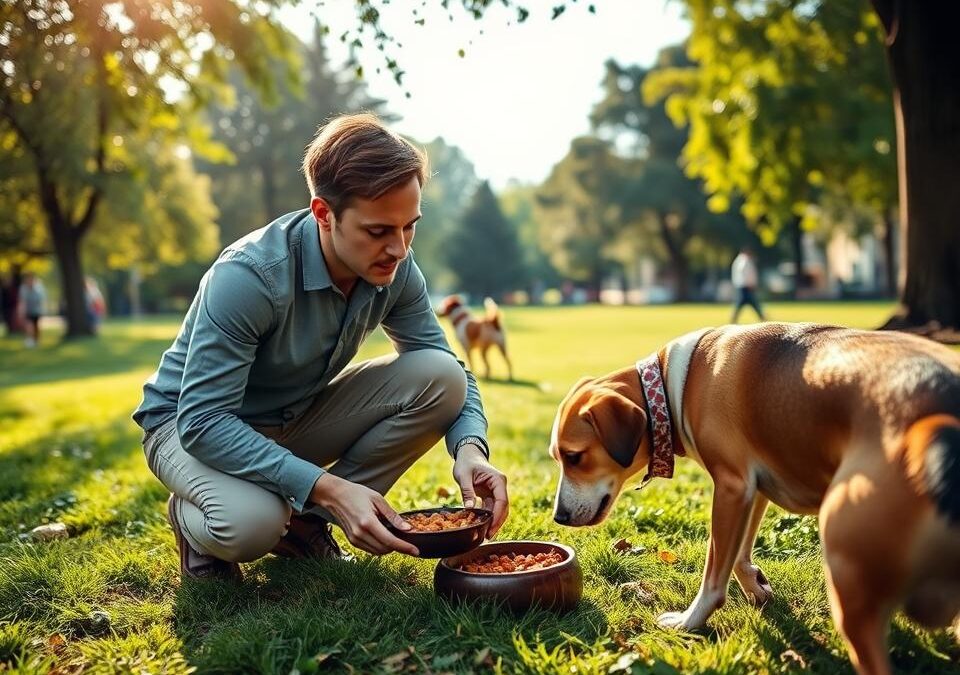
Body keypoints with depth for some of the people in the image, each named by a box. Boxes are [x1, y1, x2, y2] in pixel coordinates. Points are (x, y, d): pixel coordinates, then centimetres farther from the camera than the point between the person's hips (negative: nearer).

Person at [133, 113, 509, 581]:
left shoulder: (395, 270, -15)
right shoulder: (249, 276, -32)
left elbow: (451, 370, -7)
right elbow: (202, 421, -34)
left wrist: (470, 447, -28)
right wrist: (327, 487, -42)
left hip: (297, 418, 6)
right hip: (191, 425, -5)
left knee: (439, 378, -18)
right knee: (251, 524, -39)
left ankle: (305, 523, -3)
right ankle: (191, 518, 1)